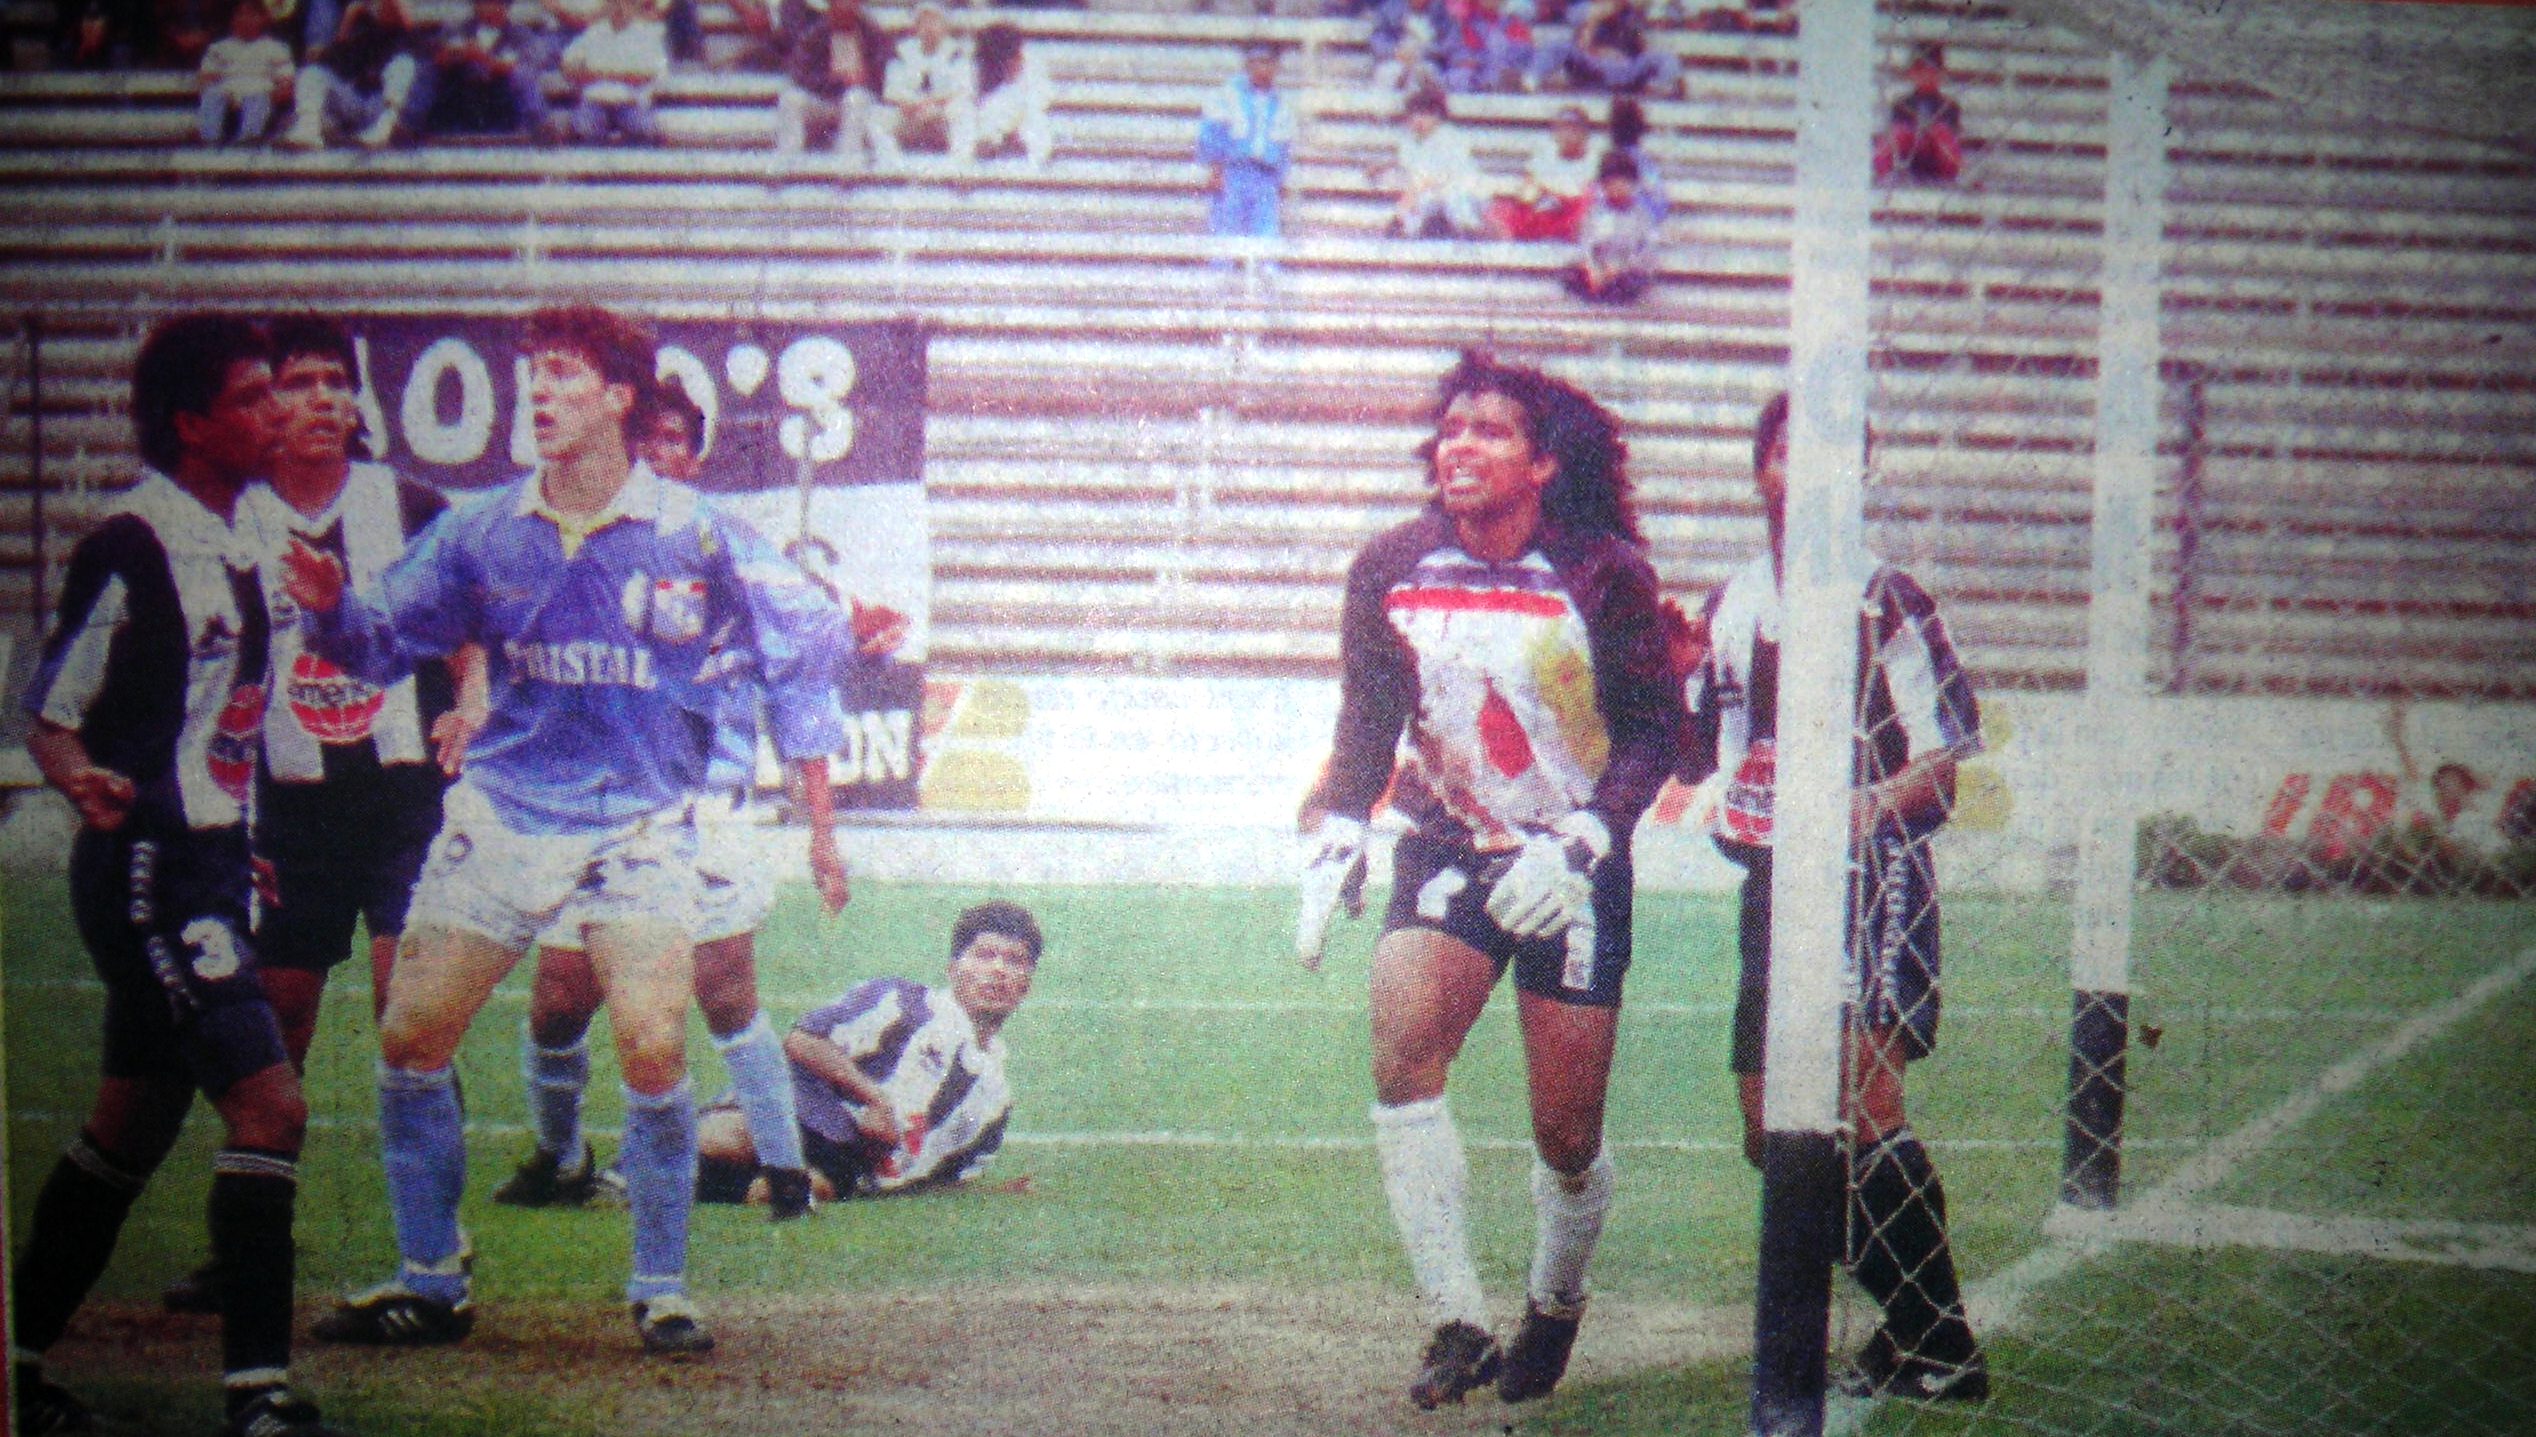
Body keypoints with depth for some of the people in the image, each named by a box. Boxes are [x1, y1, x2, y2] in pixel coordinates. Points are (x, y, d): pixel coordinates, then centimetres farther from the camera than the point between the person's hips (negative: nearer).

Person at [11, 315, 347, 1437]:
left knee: (134, 1121, 15)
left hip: (204, 867, 9)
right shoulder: (131, 545, -14)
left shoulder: (228, 544, 12)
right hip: (145, 870, -9)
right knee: (268, 1100, -15)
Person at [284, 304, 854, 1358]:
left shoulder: (695, 537, -7)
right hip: (499, 813, 3)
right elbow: (383, 640, 8)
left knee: (653, 1050, -16)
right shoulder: (484, 531, 1)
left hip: (639, 825, -3)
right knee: (409, 1039, -1)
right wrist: (329, 606, -15)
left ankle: (661, 1288, 4)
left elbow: (804, 654, -1)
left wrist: (818, 824, -2)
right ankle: (431, 1282, 16)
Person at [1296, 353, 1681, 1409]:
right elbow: (1367, 722, 9)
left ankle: (1554, 1306, 34)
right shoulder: (1390, 570, -3)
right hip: (1447, 850, 2)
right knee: (1400, 1051, -25)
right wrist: (1333, 840, -4)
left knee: (1567, 1139, 2)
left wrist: (1578, 846, -19)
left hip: (1575, 870, -2)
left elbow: (1656, 729, -6)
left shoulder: (1602, 575, -11)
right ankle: (1458, 1321, -18)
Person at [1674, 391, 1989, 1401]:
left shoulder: (1882, 597, -4)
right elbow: (1699, 755, 24)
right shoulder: (1732, 606, 16)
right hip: (1773, 877, 7)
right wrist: (1667, 682, 5)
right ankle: (1914, 1323, 20)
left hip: (1872, 873, -7)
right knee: (1769, 1118, 7)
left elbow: (1956, 740, -6)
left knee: (1864, 1094, -19)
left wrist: (1880, 800, -23)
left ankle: (1939, 1346, -9)